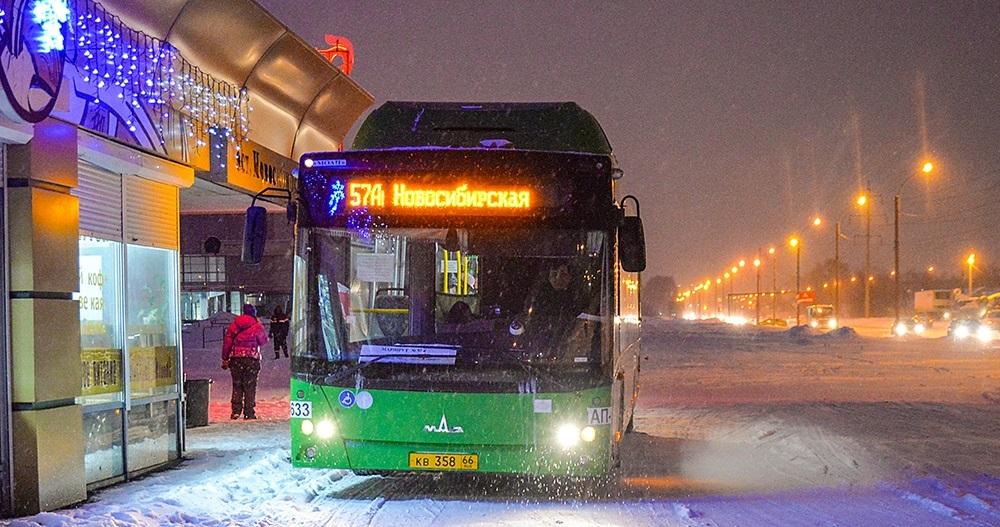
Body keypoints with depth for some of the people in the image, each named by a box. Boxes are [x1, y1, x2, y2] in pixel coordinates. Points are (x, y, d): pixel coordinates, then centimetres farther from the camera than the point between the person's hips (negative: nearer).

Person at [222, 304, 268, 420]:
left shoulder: (234, 324, 7)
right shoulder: (257, 326, -3)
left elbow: (227, 342, 7)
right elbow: (264, 341, 6)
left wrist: (225, 359, 12)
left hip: (236, 359, 3)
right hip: (252, 358, -3)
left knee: (237, 385, 10)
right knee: (250, 386, 2)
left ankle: (236, 411, 6)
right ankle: (249, 412, -1)